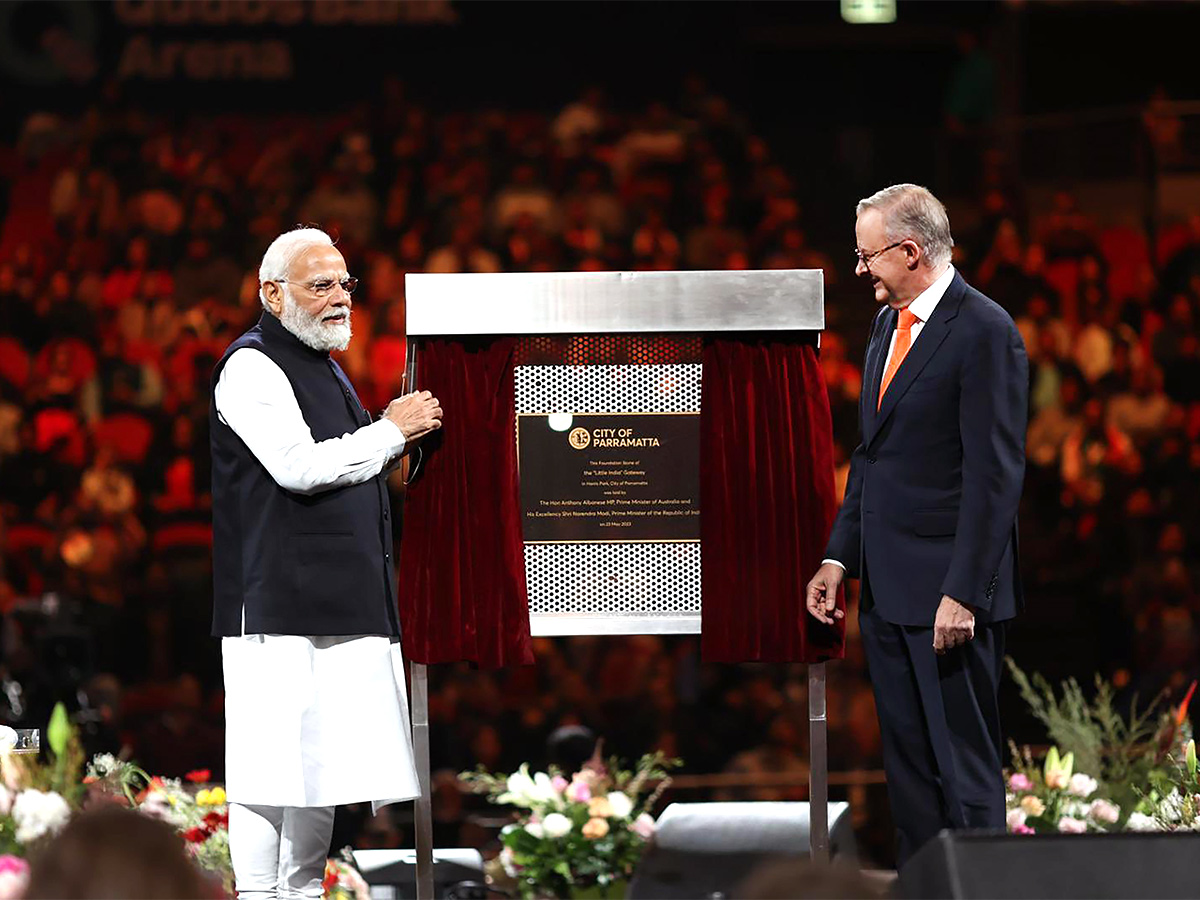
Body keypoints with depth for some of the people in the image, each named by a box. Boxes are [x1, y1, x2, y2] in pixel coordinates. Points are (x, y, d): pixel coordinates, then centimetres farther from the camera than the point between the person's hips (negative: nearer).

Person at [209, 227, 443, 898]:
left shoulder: (324, 366, 21)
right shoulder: (253, 367, -8)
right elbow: (299, 467, -19)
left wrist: (403, 443, 13)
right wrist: (392, 433, -9)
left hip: (343, 602, 9)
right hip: (280, 604, -9)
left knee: (325, 763, 10)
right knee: (274, 766, -10)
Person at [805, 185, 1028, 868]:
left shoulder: (985, 332, -12)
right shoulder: (888, 325, 15)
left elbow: (996, 474, -16)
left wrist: (962, 591, -19)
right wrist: (840, 556, 13)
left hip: (948, 589, -9)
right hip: (888, 588, 9)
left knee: (964, 766, -4)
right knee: (907, 760, 11)